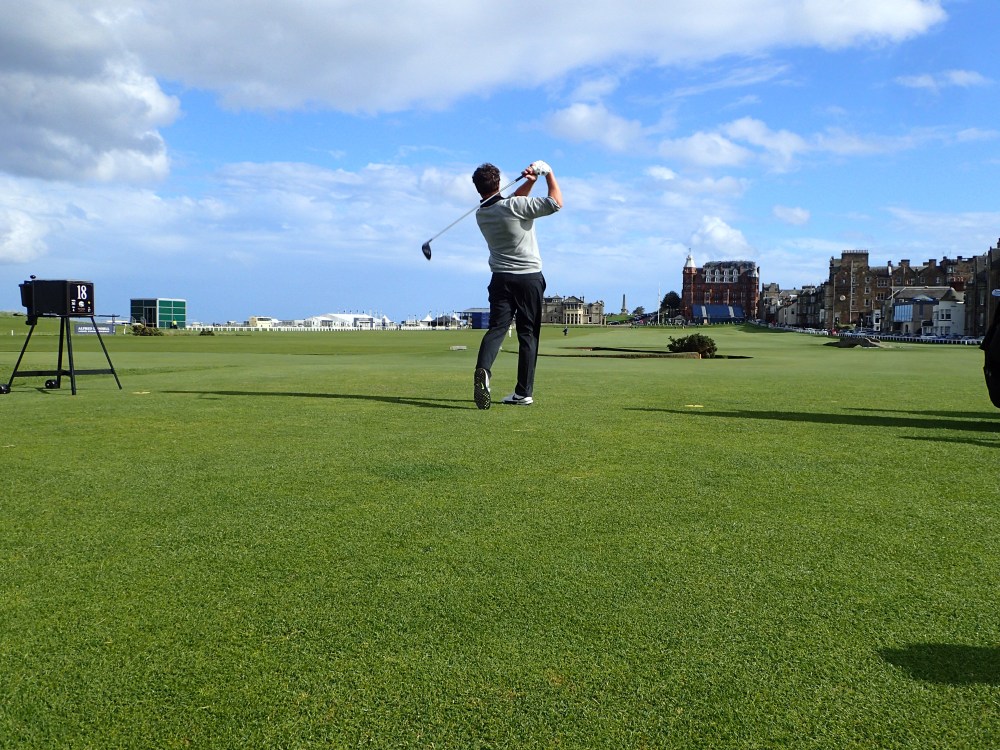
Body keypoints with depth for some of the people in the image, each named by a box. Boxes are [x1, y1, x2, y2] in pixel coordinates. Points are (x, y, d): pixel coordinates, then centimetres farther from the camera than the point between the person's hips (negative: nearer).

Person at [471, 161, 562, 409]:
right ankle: (523, 392, 2)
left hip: (501, 279, 3)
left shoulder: (481, 214, 6)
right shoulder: (515, 206, -13)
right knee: (528, 334, 3)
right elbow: (556, 202, -13)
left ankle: (483, 370, -32)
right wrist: (548, 172, 0)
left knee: (496, 328, -2)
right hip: (530, 277, -3)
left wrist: (529, 181, 9)